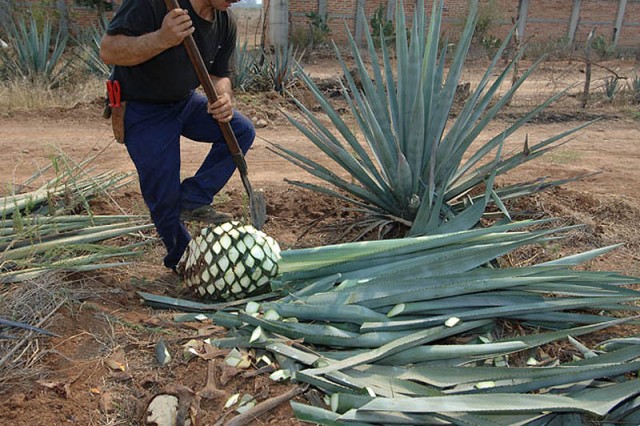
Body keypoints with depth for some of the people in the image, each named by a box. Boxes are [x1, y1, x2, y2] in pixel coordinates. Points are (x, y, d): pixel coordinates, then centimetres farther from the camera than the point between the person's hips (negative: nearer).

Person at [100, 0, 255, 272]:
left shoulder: (225, 22, -7)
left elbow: (219, 74, 4)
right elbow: (108, 51, -29)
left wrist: (223, 98, -20)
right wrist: (161, 39, -44)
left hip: (185, 102, 7)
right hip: (142, 111, -6)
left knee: (242, 131, -7)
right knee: (164, 198, -1)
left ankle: (193, 200, -2)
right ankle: (182, 260, 23)